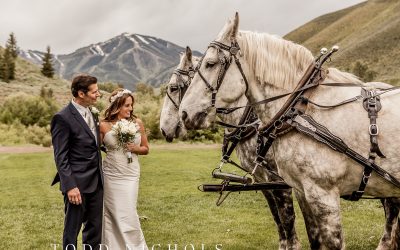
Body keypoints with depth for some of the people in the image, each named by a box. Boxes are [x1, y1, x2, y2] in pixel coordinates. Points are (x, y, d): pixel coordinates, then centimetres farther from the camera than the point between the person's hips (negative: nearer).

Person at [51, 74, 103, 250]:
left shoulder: (91, 113, 10)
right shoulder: (63, 118, -13)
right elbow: (60, 157, -15)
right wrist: (70, 186, -20)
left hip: (96, 182, 8)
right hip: (78, 184, -7)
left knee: (95, 227, 15)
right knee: (72, 229, 6)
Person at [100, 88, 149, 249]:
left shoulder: (137, 123, 2)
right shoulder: (104, 125, -4)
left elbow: (145, 149, 11)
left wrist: (135, 148, -9)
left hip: (130, 175, 1)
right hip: (110, 175, -1)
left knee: (128, 214, 1)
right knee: (112, 214, 6)